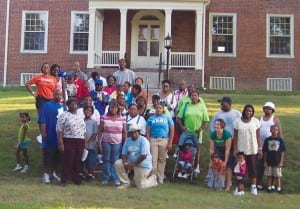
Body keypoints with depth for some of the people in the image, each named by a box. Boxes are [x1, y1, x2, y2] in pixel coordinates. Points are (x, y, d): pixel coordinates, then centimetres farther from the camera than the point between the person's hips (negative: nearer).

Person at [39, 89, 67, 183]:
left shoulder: (63, 107, 13)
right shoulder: (47, 105, -3)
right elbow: (42, 120, -9)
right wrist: (43, 132, -16)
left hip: (60, 136, 6)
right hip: (50, 135, -6)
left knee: (58, 155, 11)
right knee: (48, 155, -3)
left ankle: (53, 172, 25)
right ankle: (46, 174, 4)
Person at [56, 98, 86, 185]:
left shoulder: (80, 116, 16)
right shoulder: (63, 115, -3)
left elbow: (84, 130, 20)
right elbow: (59, 130, -9)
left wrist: (85, 142, 14)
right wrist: (61, 143, -15)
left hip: (80, 142, 5)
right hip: (68, 141, -5)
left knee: (77, 161, 8)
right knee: (67, 161, -4)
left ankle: (76, 178, 18)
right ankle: (64, 179, 5)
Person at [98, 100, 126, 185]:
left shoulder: (122, 118, 3)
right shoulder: (104, 118, 1)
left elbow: (124, 132, 6)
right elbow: (100, 131, 2)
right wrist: (99, 143, -3)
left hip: (117, 143, 0)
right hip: (106, 142, 0)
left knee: (115, 161, 0)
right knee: (106, 160, 5)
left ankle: (116, 179, 4)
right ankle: (105, 178, 11)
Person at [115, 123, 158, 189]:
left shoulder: (143, 140, -16)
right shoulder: (127, 140, 3)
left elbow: (144, 156, -22)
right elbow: (124, 154, 2)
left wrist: (133, 164, -23)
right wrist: (125, 163, -18)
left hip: (142, 165, -6)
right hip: (131, 161, 6)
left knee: (140, 186, -6)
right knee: (118, 164, -16)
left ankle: (153, 177, 26)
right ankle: (126, 183, -1)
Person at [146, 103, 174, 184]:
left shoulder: (167, 117, 8)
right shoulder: (151, 118, 10)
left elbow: (172, 130, 5)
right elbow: (148, 131, 7)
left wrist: (170, 143, -2)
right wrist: (148, 142, -3)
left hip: (164, 140, 0)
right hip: (153, 140, 0)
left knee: (162, 160, 3)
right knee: (153, 159, -5)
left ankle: (160, 178, 11)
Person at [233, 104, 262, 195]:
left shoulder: (255, 121, 0)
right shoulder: (237, 121, 0)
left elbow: (258, 136, 2)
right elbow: (235, 136, 1)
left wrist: (260, 148, -1)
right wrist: (235, 149, -2)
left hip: (252, 149, 0)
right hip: (241, 149, 0)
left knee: (252, 168, 3)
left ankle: (253, 186, 10)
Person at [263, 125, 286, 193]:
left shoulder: (280, 140, -5)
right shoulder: (267, 140, -2)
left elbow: (282, 152, -2)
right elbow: (265, 151, 3)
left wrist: (281, 162, -4)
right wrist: (265, 161, 3)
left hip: (277, 162, -1)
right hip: (269, 162, 1)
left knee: (278, 176, 6)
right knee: (269, 175, 10)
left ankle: (279, 187, 16)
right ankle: (269, 187, 20)